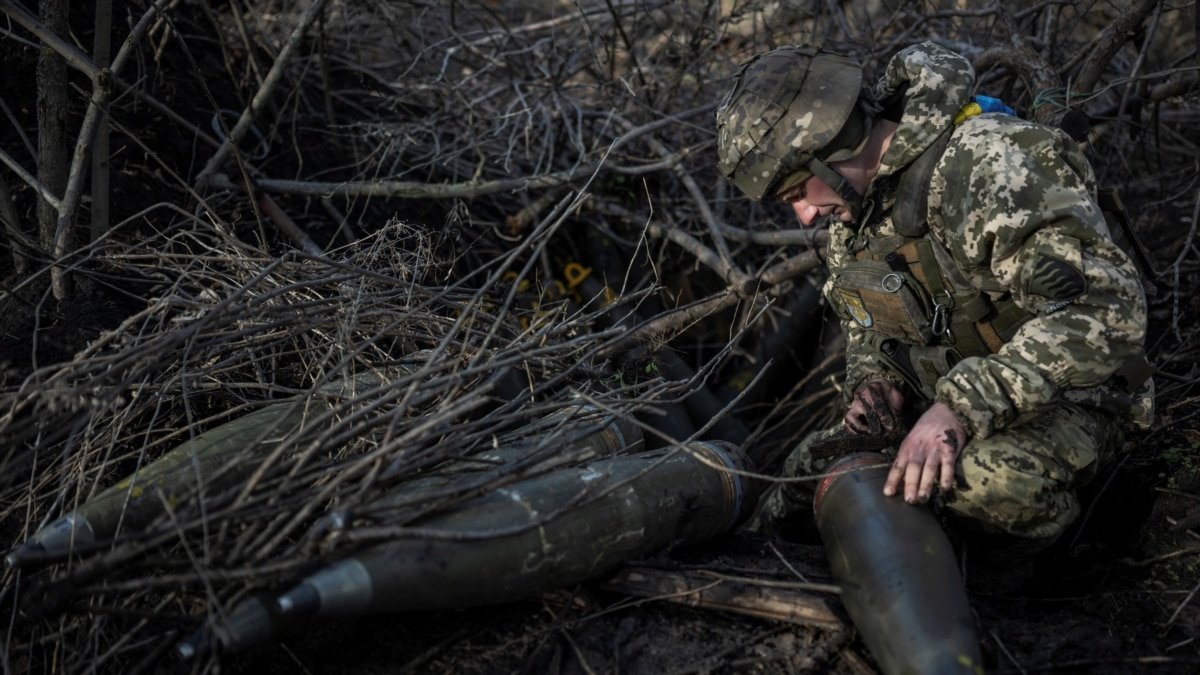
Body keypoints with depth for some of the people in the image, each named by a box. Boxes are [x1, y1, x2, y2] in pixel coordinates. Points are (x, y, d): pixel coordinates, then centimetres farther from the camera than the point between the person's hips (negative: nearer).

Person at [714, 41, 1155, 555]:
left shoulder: (986, 168, -26)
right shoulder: (855, 194, 2)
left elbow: (1104, 307, -35)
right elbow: (866, 318, 18)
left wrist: (962, 407, -40)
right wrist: (876, 381, -5)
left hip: (1058, 399, -7)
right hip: (936, 396, 7)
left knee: (991, 482, -36)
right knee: (814, 470, -6)